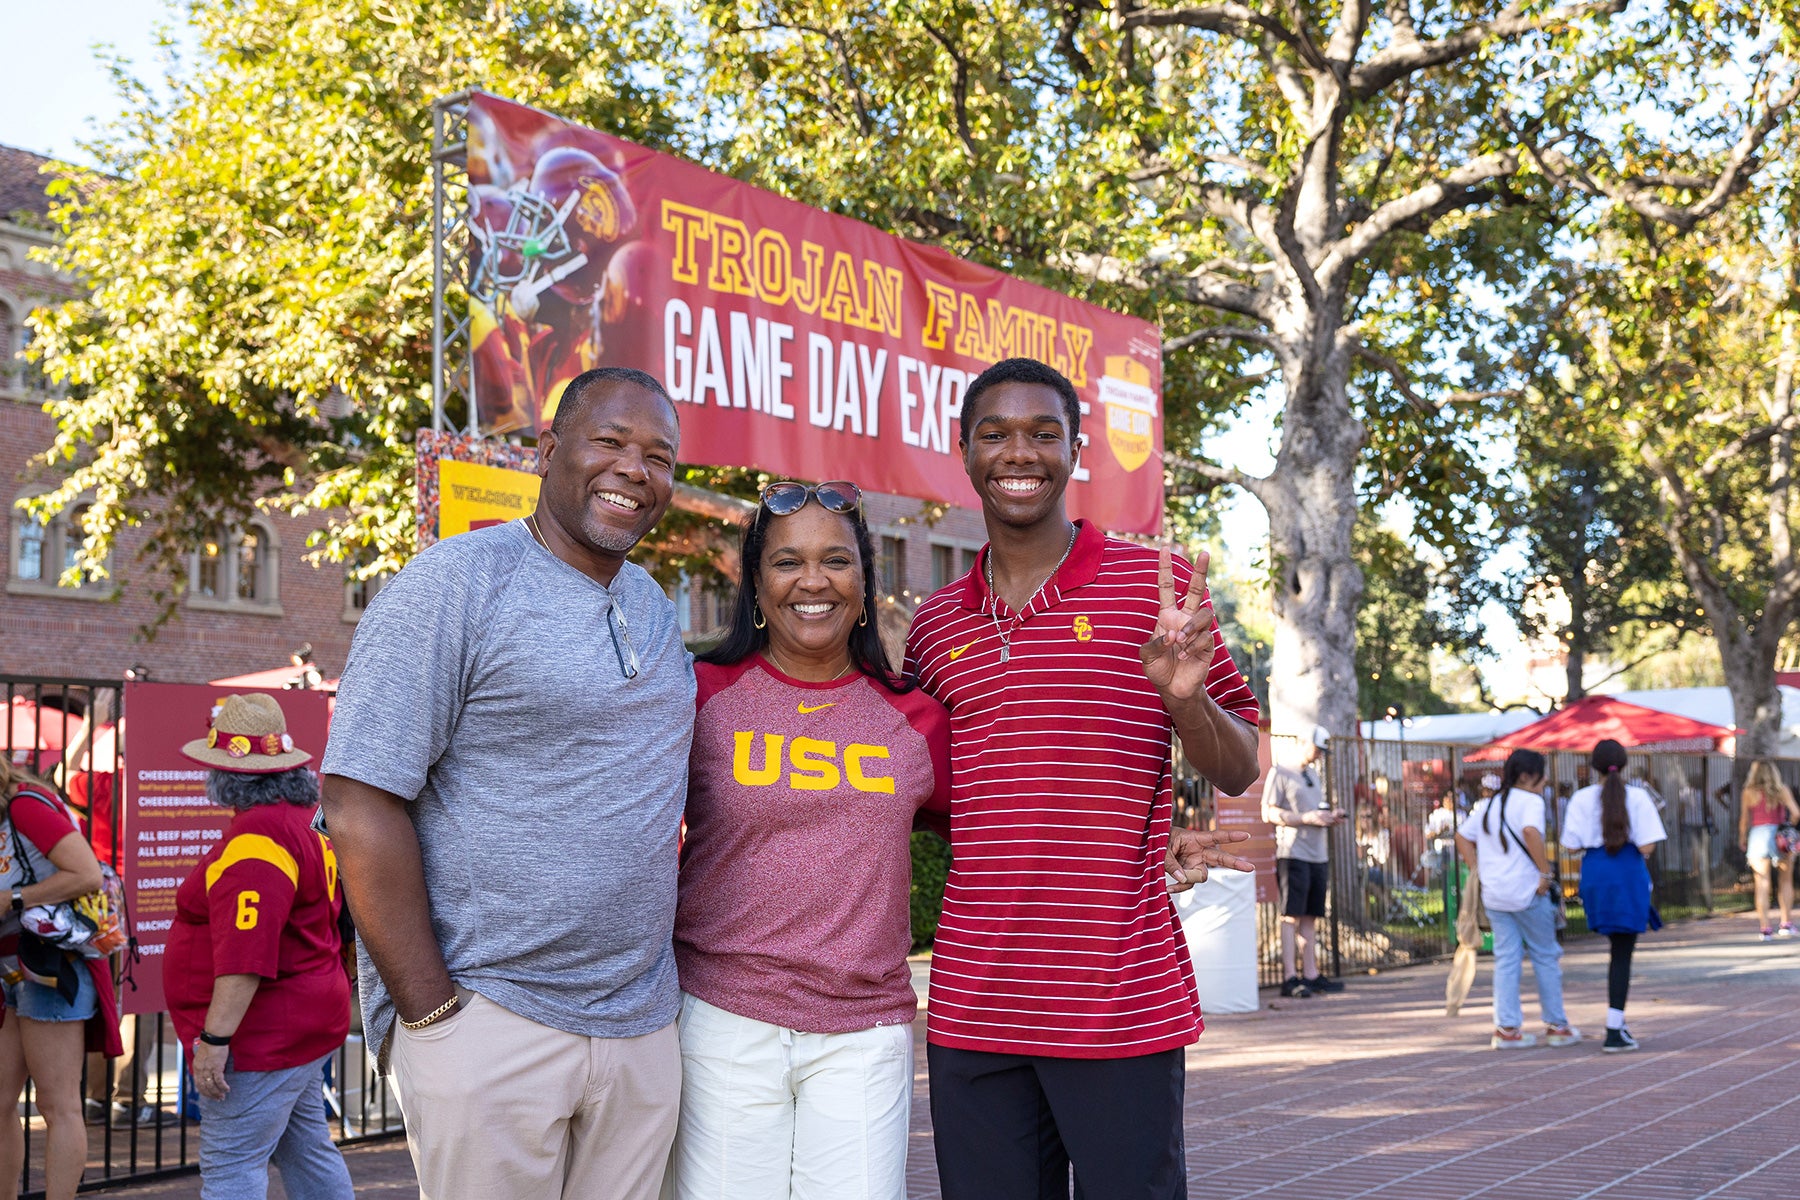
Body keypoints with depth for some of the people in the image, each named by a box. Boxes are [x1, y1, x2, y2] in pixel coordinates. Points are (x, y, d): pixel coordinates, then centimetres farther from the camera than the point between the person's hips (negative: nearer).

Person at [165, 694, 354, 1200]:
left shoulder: (258, 836, -20)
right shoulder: (303, 823, 13)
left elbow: (246, 952, -28)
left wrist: (215, 1037, -27)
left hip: (264, 1036, -11)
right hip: (304, 1021, 11)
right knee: (308, 1151, 16)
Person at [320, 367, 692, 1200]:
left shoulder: (656, 610, 13)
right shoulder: (456, 584, -8)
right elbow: (360, 806, -13)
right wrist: (432, 1015, -15)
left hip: (641, 1030, 6)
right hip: (488, 1019, -6)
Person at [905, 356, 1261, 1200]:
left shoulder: (1157, 585, 1)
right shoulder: (935, 626, 10)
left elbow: (1238, 773, 1)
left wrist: (1182, 696, -17)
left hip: (1122, 1004, -3)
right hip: (970, 1009, 3)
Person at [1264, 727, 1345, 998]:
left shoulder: (1316, 776, 22)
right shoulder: (1280, 773, -3)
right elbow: (1269, 813, -11)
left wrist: (1330, 817, 6)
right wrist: (1307, 818, -18)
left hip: (1318, 855, 8)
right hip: (1292, 853, -8)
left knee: (1310, 917, 8)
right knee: (1291, 916, -8)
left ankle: (1311, 975, 10)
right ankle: (1289, 977, -9)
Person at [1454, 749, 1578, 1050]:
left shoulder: (1488, 805, 15)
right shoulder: (1530, 801, -8)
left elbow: (1462, 837, 16)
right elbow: (1531, 832, -27)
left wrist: (1478, 872, 13)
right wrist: (1546, 872, -20)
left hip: (1493, 894, 6)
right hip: (1526, 893, -6)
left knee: (1506, 959, 9)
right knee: (1545, 956, 8)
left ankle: (1506, 1028, 5)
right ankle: (1556, 1025, 15)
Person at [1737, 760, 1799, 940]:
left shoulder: (1749, 792, 2)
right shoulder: (1782, 789, 3)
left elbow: (1744, 820, 4)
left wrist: (1742, 838, 19)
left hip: (1758, 835, -1)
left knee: (1762, 884, 0)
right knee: (1785, 882, 15)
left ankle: (1766, 928, -7)